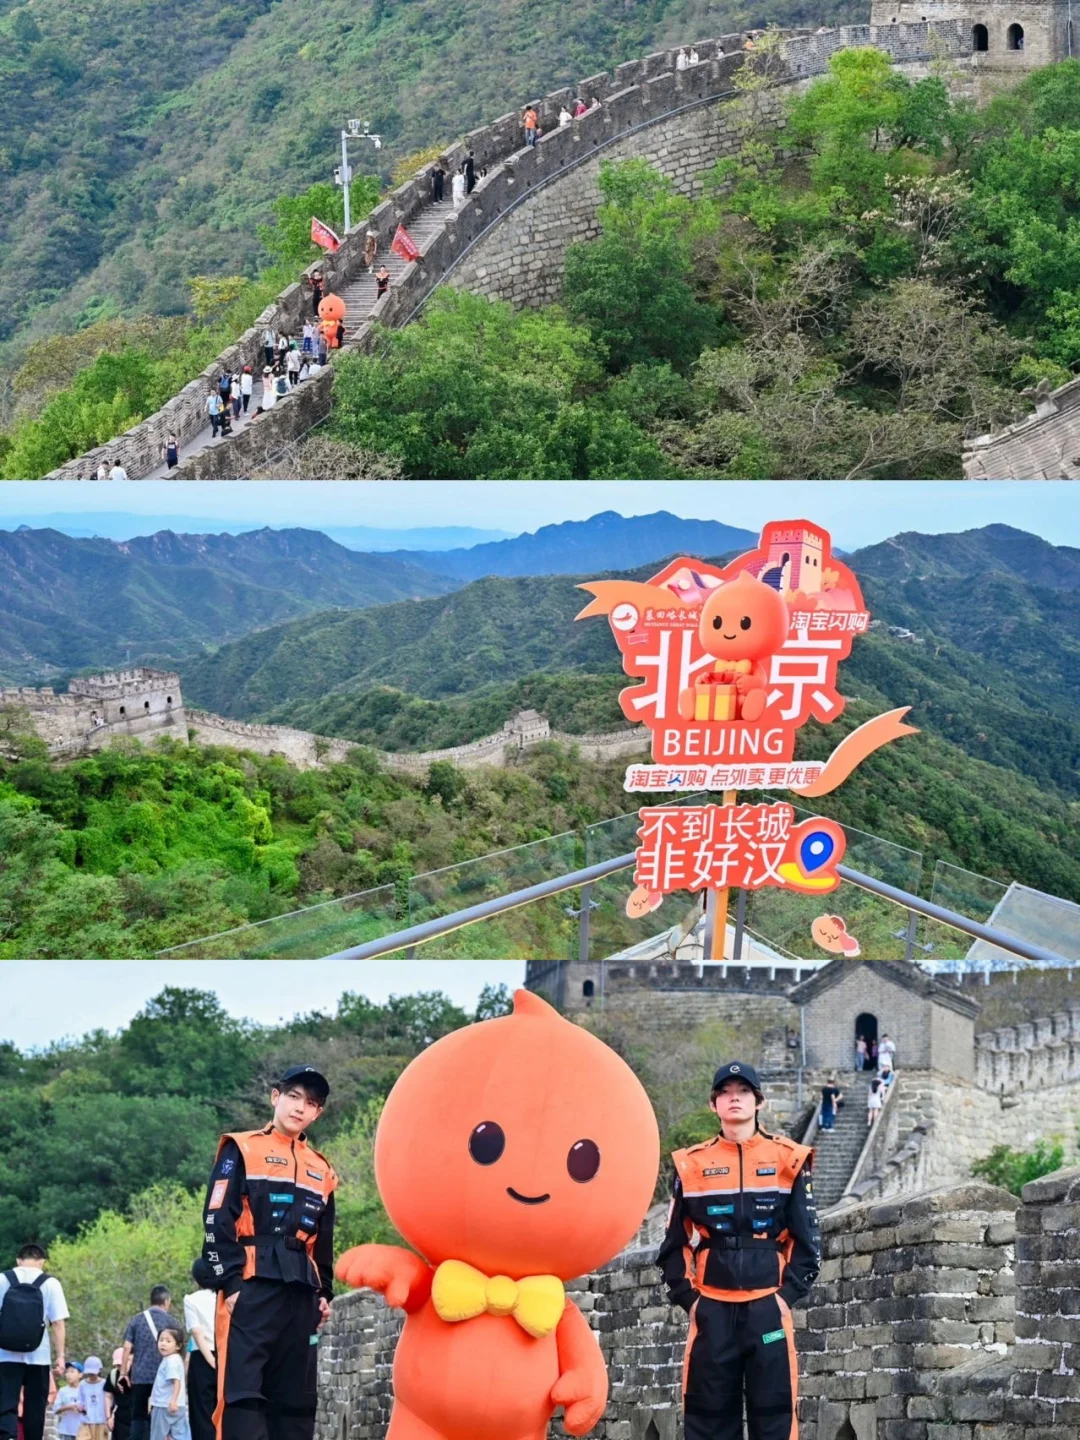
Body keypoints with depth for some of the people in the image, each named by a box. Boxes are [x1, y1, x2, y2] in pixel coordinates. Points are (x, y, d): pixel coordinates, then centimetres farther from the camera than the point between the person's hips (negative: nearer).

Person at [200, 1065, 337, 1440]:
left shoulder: (322, 1171, 19)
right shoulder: (242, 1151, 3)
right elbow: (217, 1223, -4)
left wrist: (325, 1292, 14)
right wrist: (230, 1282, -12)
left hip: (300, 1294, 6)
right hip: (251, 1288, -6)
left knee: (295, 1399, 5)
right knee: (243, 1394, -14)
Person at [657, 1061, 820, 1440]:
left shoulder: (788, 1160, 4)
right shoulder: (691, 1165, 6)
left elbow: (807, 1239, 5)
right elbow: (674, 1244, 11)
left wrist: (789, 1293, -5)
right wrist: (687, 1296, 0)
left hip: (768, 1307, -1)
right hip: (712, 1309, 1)